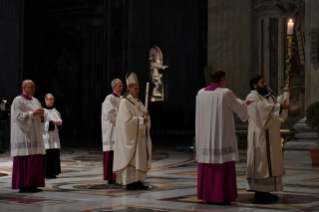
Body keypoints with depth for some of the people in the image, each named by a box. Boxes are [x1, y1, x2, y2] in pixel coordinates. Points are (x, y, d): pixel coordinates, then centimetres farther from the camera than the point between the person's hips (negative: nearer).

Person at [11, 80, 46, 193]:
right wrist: (32, 113, -21)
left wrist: (41, 115, -8)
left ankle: (32, 185, 7)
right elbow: (18, 116, -16)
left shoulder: (35, 101, 16)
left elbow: (41, 118, 14)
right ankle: (22, 186, -4)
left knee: (35, 160, 4)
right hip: (24, 135, -7)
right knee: (23, 161, -7)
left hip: (34, 135, 8)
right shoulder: (18, 100, -5)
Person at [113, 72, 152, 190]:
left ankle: (137, 181, 10)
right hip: (130, 136, -8)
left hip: (140, 135, 8)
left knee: (140, 158, 6)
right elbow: (127, 119, -17)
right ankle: (129, 182, -4)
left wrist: (146, 115, -9)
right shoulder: (124, 102, -8)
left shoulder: (138, 103, 16)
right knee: (129, 158, -7)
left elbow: (143, 116, 13)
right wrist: (141, 119, -17)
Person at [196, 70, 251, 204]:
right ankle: (220, 197, -1)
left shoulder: (201, 93, 6)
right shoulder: (225, 93, -11)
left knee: (207, 166, 10)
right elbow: (238, 107, 2)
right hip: (222, 136, -6)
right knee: (222, 166, -1)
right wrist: (245, 103, 24)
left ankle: (206, 195, 14)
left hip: (205, 137, 6)